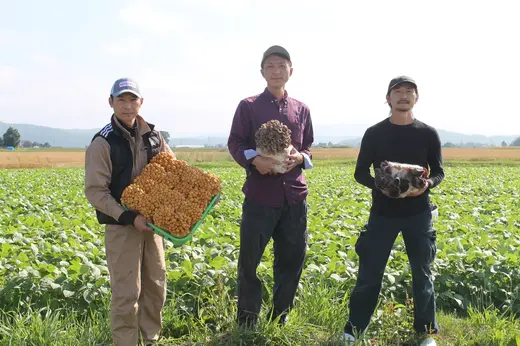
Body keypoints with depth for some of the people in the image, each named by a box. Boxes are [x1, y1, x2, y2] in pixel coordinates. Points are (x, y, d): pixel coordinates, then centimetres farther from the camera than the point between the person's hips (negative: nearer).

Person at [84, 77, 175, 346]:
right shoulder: (103, 143, -12)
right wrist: (129, 217, -21)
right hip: (121, 226, -5)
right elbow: (95, 191, -14)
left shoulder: (152, 136, 4)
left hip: (152, 222, 6)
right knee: (126, 294, -2)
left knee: (156, 287, 13)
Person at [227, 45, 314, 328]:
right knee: (249, 259, 2)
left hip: (294, 195, 4)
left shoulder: (302, 109, 11)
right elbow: (234, 144, -1)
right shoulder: (248, 106, 1)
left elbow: (308, 147, 15)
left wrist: (299, 157, -8)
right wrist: (254, 159, -20)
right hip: (259, 194, -3)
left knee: (292, 258, 9)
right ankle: (246, 323, 17)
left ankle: (279, 319, 26)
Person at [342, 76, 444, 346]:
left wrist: (427, 184, -16)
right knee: (369, 273, 3)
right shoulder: (374, 133, -1)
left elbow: (439, 172, 6)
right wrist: (378, 184, -18)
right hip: (383, 213, 0)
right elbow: (360, 173, 3)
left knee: (422, 274, 9)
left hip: (418, 214, 1)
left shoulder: (428, 134, 1)